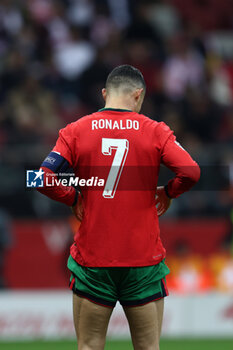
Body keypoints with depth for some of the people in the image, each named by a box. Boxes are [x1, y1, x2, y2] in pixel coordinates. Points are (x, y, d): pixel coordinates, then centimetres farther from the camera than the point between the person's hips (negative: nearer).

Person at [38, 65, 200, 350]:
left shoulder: (76, 131, 1)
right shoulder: (155, 132, -1)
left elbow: (44, 177, -10)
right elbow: (190, 172, -12)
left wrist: (73, 198, 6)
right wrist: (168, 193, 7)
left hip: (91, 259, 1)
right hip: (144, 260, 0)